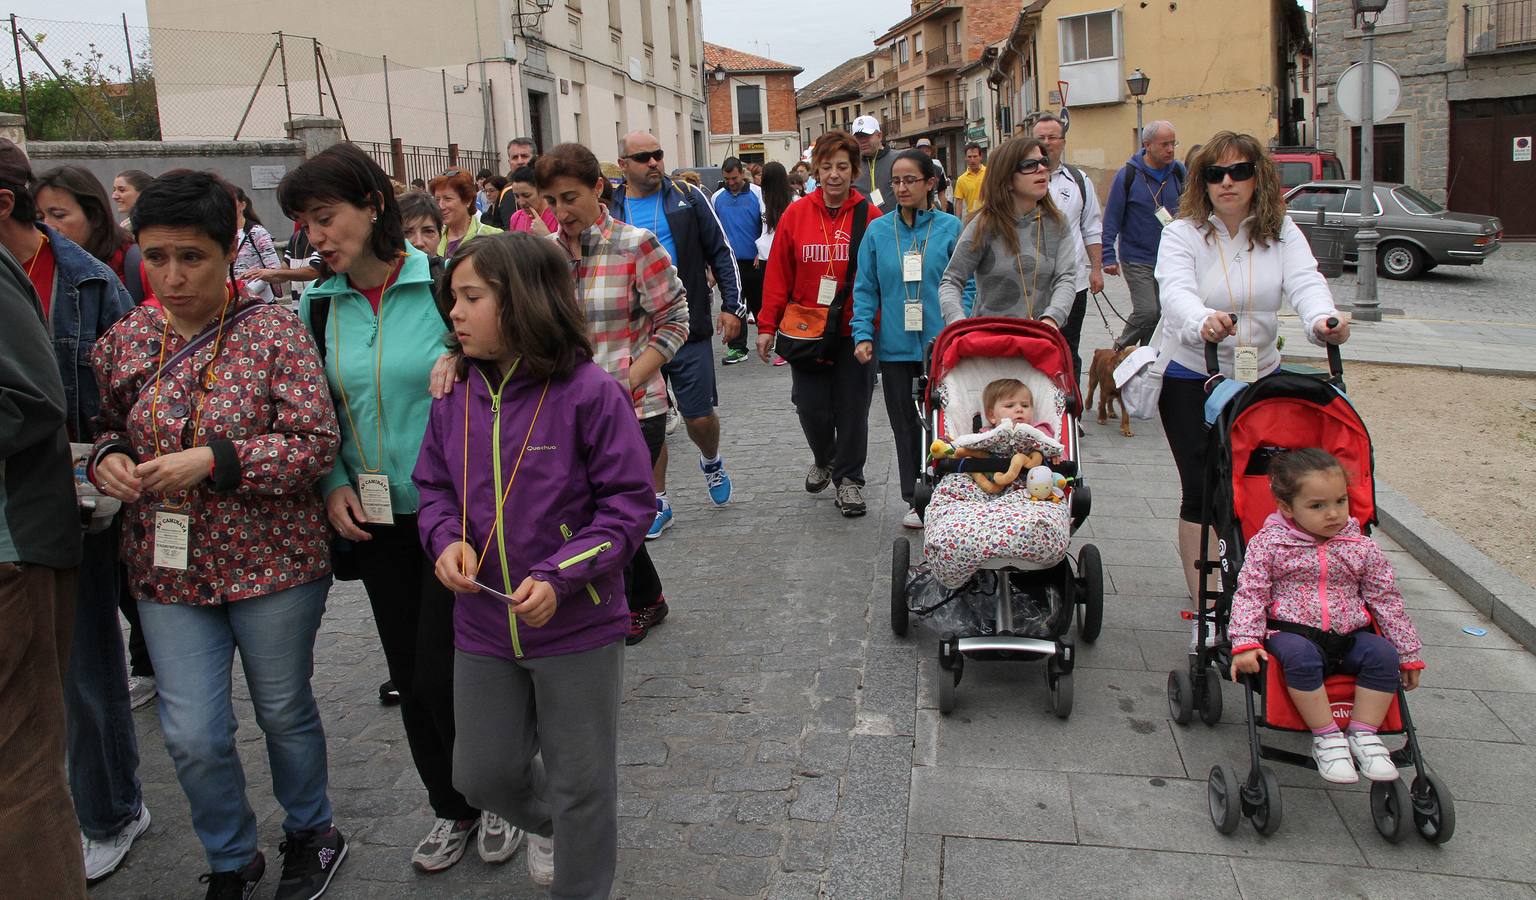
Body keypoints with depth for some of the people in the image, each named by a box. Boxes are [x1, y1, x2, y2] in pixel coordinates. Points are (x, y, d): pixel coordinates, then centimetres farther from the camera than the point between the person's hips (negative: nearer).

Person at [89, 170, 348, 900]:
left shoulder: (274, 329, -11)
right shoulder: (126, 338, 2)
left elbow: (316, 443, -15)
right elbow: (106, 424, 16)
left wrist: (212, 462, -24)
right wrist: (105, 458, -7)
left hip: (271, 562, -3)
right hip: (167, 568, 4)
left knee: (285, 713, 14)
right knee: (192, 737, 6)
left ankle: (310, 834, 41)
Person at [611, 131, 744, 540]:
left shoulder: (688, 198, 1)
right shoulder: (609, 210, 4)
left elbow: (721, 253, 5)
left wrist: (733, 306, -3)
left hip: (689, 328, -1)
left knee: (699, 417, 1)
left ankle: (711, 462, 35)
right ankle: (658, 502, 21)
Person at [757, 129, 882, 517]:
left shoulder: (870, 216, -3)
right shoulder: (796, 214, 0)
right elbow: (777, 274, 2)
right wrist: (767, 326, 0)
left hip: (855, 332, -1)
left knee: (852, 408, 6)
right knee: (811, 406, 6)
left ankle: (848, 478, 23)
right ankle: (824, 459, 36)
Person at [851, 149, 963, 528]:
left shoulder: (950, 228, -2)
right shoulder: (878, 231, 3)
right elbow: (866, 288, 4)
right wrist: (863, 334, -6)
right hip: (895, 345, 2)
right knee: (905, 423, 10)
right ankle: (915, 499, 23)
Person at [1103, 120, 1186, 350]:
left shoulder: (1179, 172, 4)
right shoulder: (1127, 175, -9)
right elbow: (1111, 221, -7)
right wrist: (1109, 257, -13)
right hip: (1137, 259, -5)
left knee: (1162, 313, 9)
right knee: (1147, 312, -14)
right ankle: (1120, 350, 9)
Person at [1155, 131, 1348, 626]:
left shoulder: (1281, 232, 0)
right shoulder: (1182, 233, -10)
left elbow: (1305, 280, -17)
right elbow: (1176, 291, -28)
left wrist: (1322, 320, -40)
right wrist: (1203, 322, -51)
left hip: (1261, 377, 4)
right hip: (1191, 379, -4)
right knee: (1203, 489, -6)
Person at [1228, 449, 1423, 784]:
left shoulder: (1362, 548, 5)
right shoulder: (1269, 543, -3)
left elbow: (1387, 600, 12)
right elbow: (1249, 593, -5)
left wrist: (1408, 653, 13)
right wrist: (1245, 643, -17)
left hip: (1349, 636, 4)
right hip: (1291, 633, -3)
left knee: (1383, 653, -25)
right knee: (1299, 655, -35)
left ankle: (1363, 734, -12)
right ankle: (1326, 737, -22)